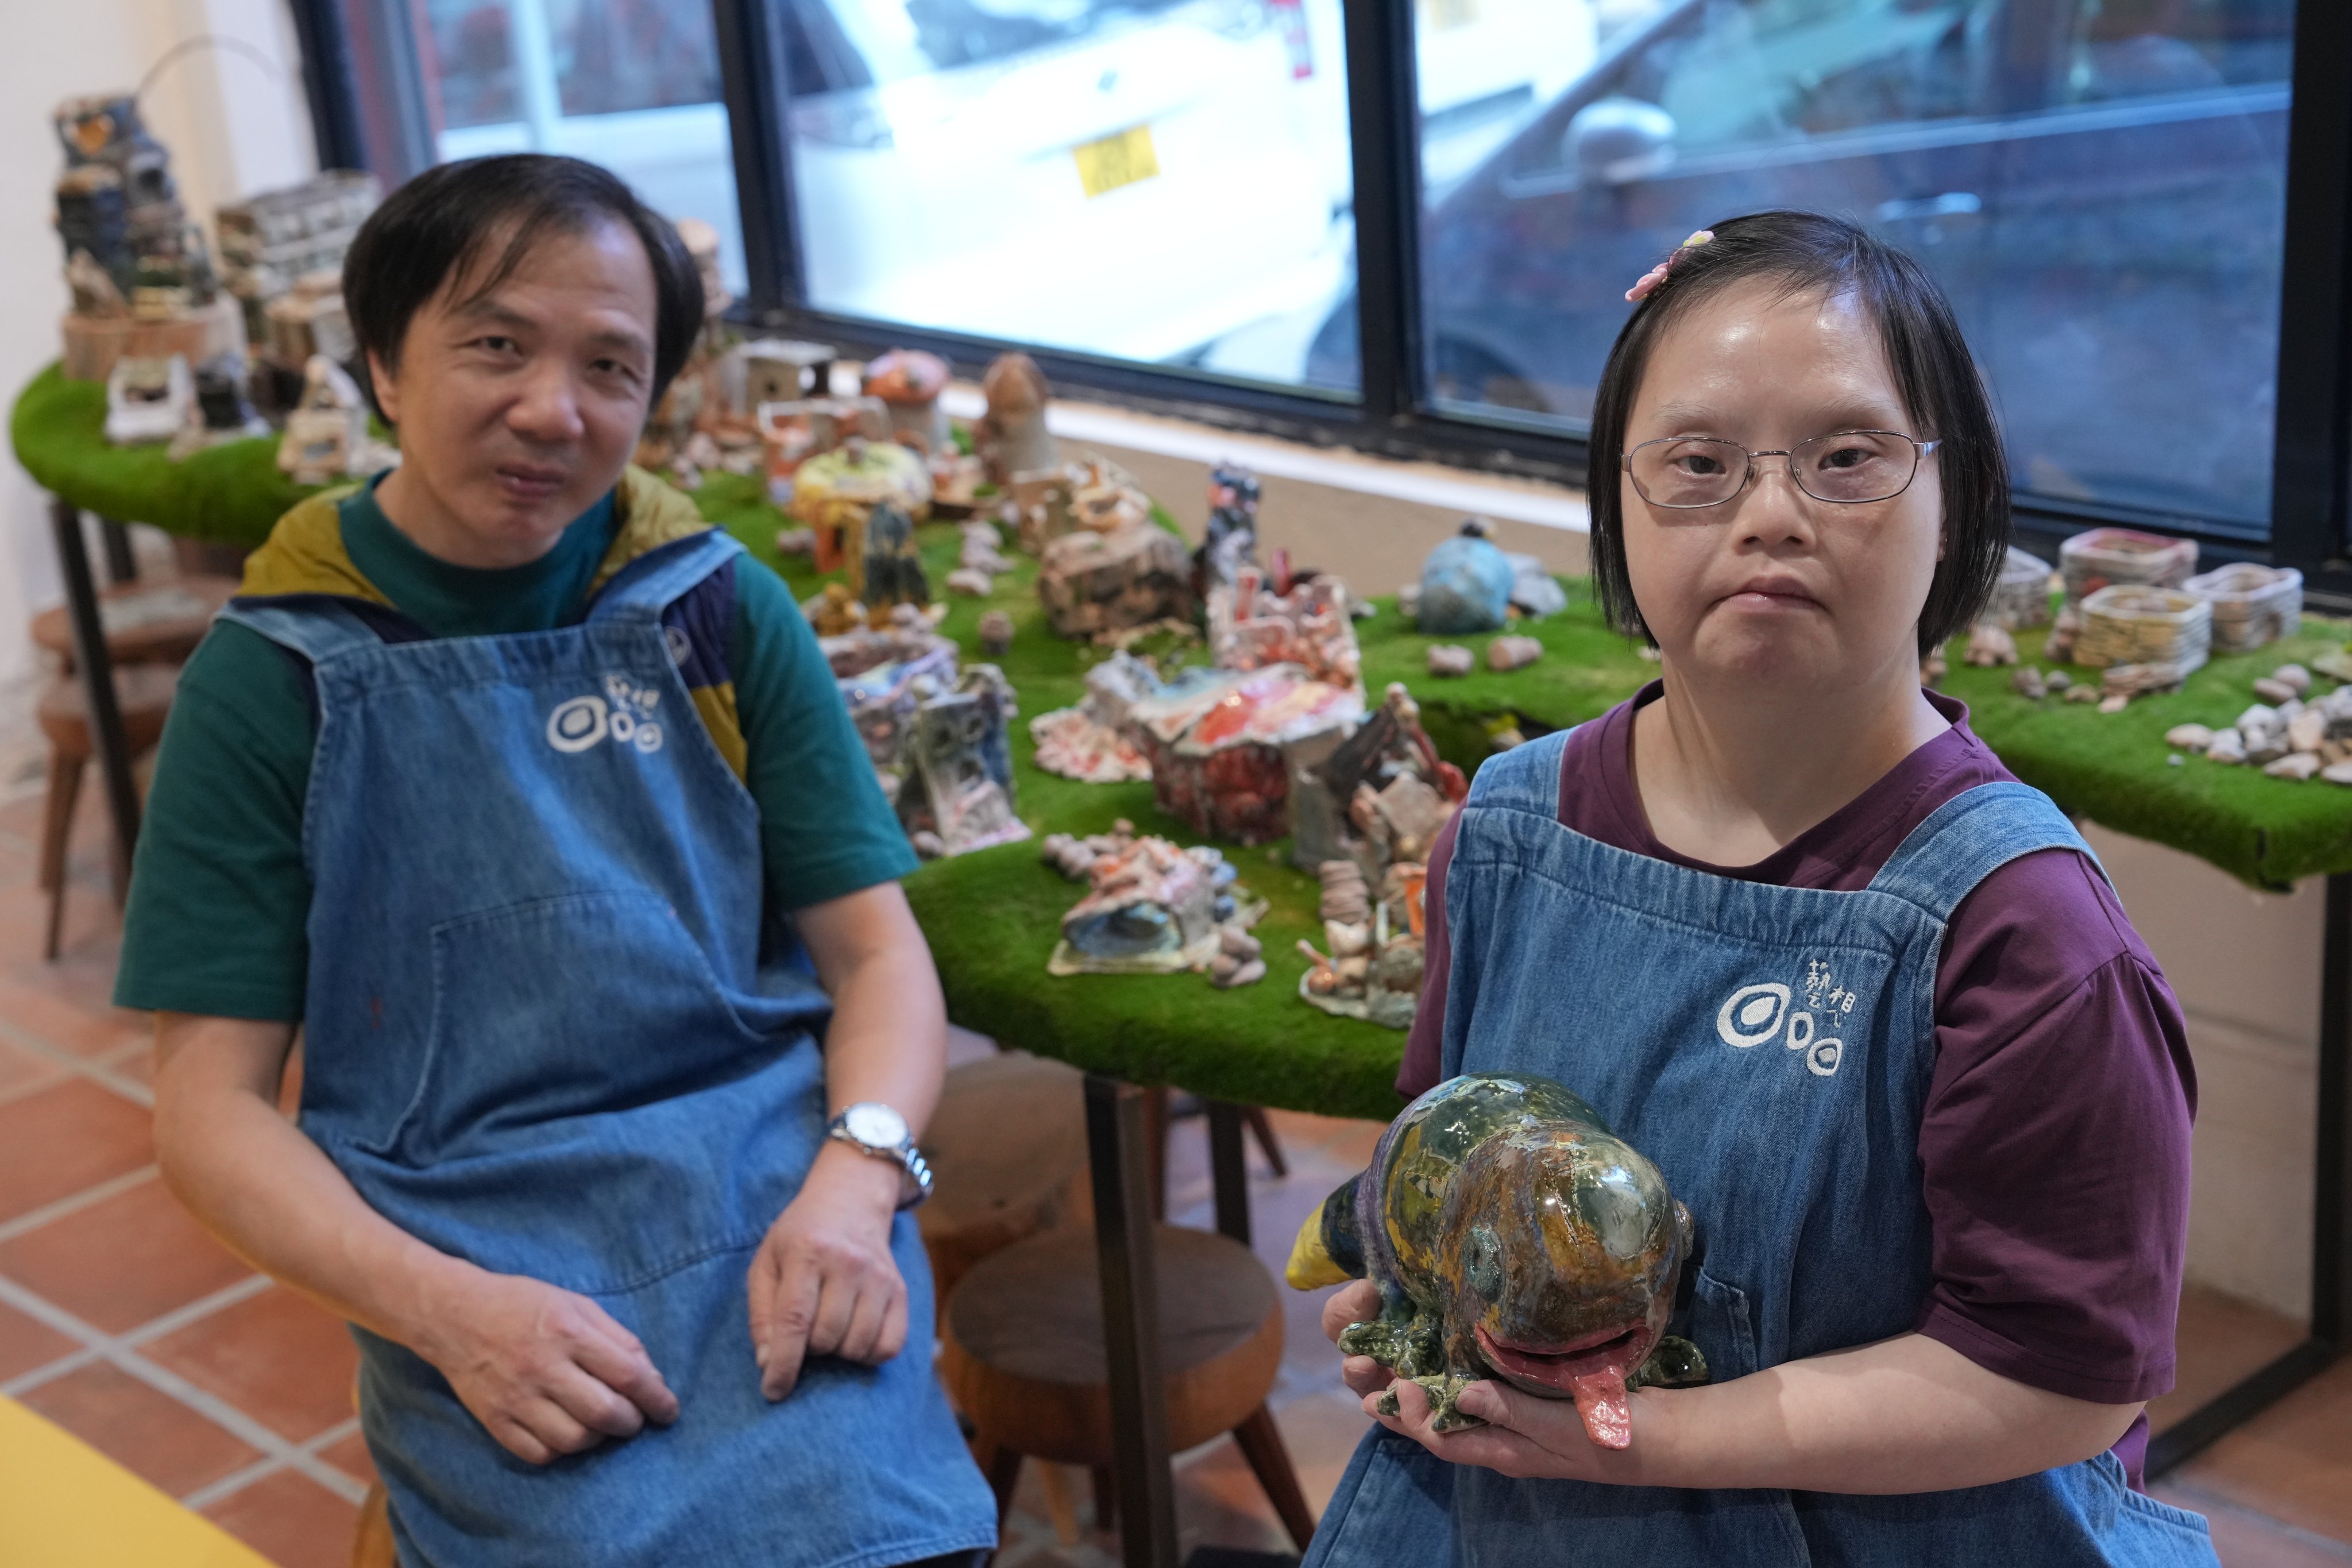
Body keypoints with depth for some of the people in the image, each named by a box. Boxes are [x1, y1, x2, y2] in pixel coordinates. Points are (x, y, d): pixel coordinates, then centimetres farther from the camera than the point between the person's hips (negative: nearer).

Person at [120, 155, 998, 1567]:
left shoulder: (719, 607, 7)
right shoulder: (274, 673, 2)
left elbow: (877, 947, 7)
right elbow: (212, 1102, 1)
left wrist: (856, 1179, -14)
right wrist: (445, 1308, -16)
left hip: (768, 1168, 2)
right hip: (471, 1234, -1)